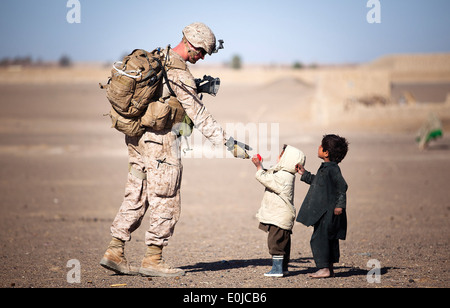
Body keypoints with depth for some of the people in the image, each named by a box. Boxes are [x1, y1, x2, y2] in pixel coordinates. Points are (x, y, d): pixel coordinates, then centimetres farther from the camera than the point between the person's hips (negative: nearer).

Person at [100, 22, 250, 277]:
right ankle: (152, 260, 5)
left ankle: (115, 252, 11)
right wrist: (229, 144, -16)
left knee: (136, 197, 12)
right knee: (166, 204, 1)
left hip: (137, 137, 9)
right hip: (161, 141, -9)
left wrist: (198, 88, 11)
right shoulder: (179, 74, -17)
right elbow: (200, 117, -18)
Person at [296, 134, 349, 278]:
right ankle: (330, 268, 20)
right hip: (324, 212, 10)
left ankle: (324, 268, -5)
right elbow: (317, 181, 29)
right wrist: (305, 174, 30)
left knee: (319, 238, -8)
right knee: (329, 239, 14)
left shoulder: (332, 169, -17)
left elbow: (342, 186, -21)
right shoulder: (325, 167, 13)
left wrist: (340, 205, -23)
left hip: (328, 212, -10)